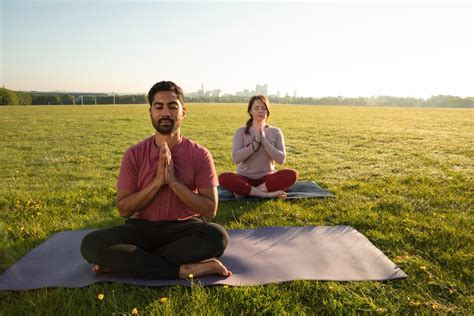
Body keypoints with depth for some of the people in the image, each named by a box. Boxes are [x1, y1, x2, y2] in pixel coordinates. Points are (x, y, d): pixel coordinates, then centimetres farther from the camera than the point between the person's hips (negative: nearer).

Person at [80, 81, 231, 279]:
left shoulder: (199, 155, -7)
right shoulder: (134, 154, -3)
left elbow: (209, 210, -10)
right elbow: (123, 209, -4)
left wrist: (173, 181, -21)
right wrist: (157, 182, -18)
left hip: (184, 228, 0)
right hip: (142, 228, 1)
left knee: (217, 237, -34)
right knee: (91, 244, -25)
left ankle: (126, 262, -21)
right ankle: (185, 270, -25)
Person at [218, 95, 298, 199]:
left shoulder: (275, 132, 4)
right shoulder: (241, 131, 0)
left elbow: (281, 159, -7)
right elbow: (236, 158, -12)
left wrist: (264, 140, -14)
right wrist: (256, 141, -17)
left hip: (266, 177, 1)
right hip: (245, 177, -1)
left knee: (292, 174, -28)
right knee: (223, 178, -31)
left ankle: (244, 191, -25)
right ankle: (267, 194, -27)